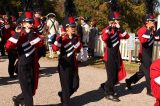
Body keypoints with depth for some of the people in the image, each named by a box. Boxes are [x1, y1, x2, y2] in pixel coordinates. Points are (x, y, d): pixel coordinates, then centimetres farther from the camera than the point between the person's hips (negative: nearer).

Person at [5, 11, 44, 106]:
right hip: (24, 67, -6)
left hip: (34, 66, 6)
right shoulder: (20, 35, -10)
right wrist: (18, 34, -29)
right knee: (27, 91, -3)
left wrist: (30, 33, -19)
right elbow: (8, 46, -26)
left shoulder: (33, 33, 8)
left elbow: (40, 43, -13)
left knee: (32, 90, 18)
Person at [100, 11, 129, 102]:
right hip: (109, 56, -8)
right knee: (111, 75, -1)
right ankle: (109, 93, 14)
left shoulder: (117, 30, 13)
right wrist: (109, 28, -24)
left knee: (117, 76, 13)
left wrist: (120, 28, -9)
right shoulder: (106, 30, -9)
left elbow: (126, 36, -1)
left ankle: (106, 86, 34)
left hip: (117, 55, 8)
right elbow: (104, 38, -32)